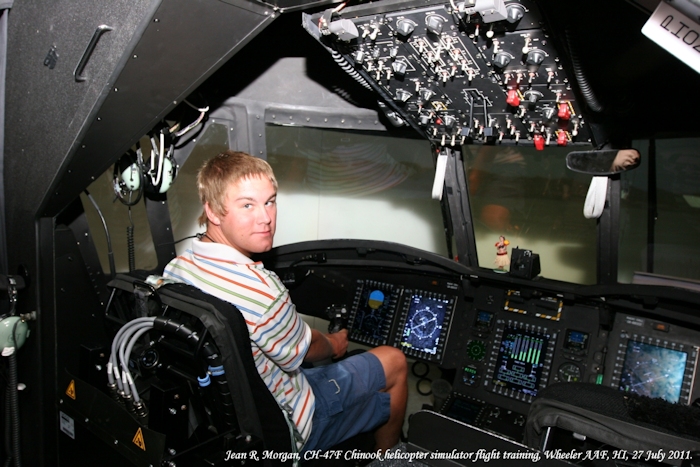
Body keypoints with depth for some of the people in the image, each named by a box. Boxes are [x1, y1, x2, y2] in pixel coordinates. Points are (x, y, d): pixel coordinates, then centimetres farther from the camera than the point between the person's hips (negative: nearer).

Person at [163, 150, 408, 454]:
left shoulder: (174, 270, -10)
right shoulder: (261, 289, -36)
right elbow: (300, 354, -17)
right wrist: (333, 345, 7)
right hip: (283, 432, -7)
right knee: (393, 362, 9)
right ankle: (386, 456, 38)